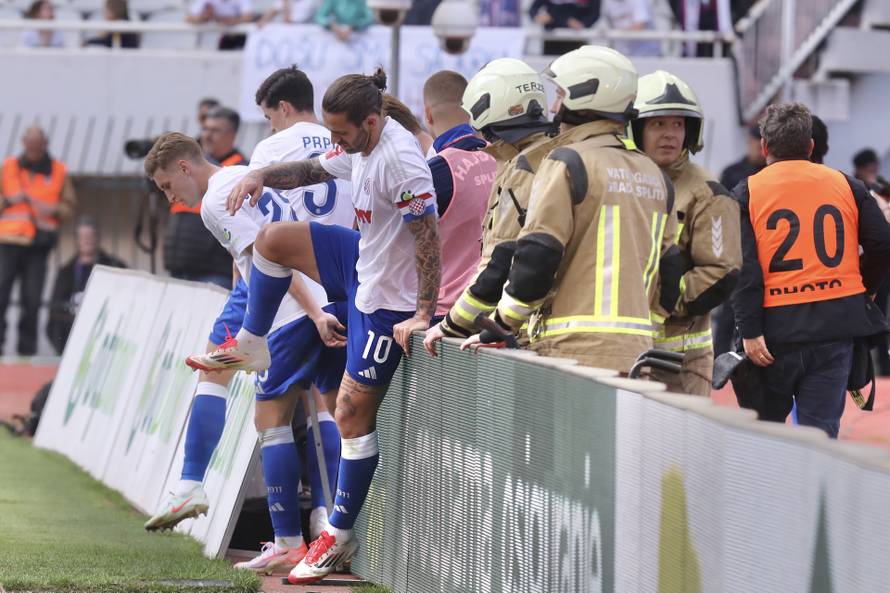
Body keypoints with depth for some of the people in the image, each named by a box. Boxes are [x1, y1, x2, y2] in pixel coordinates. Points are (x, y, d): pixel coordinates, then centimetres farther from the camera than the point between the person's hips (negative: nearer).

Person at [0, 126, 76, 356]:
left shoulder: (58, 171, 8)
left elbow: (69, 206, 11)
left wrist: (53, 209, -9)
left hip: (39, 244, 0)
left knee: (32, 298, -4)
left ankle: (27, 349, 3)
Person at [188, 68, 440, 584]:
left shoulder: (400, 162, -30)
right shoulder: (360, 146, 0)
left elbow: (429, 240, -31)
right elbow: (315, 170, 19)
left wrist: (423, 315, -32)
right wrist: (262, 177, 1)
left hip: (389, 297, -9)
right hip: (363, 263, 9)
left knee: (354, 413, -3)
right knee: (274, 240, 11)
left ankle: (341, 536, 8)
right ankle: (251, 345, 27)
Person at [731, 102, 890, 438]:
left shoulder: (747, 194, 1)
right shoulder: (846, 186, 7)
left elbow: (744, 268, -7)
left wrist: (750, 331, -9)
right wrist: (862, 292, 21)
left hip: (777, 327, -1)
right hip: (837, 325, 1)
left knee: (764, 429, 13)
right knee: (820, 430, 0)